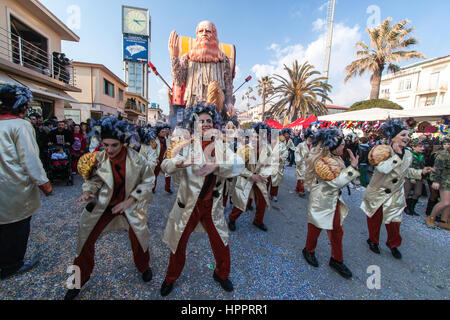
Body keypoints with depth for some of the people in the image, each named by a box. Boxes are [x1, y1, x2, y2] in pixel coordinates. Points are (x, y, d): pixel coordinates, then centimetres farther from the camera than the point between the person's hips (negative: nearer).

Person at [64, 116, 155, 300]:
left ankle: (144, 266, 34)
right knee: (86, 237, 6)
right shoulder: (98, 158, -13)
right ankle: (81, 277, 36)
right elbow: (94, 180, -1)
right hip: (104, 204, 2)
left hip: (130, 204, -2)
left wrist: (129, 201, -16)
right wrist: (88, 191, -25)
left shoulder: (136, 159, -20)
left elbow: (147, 182, -11)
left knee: (139, 235, -1)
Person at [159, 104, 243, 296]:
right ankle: (171, 278, 46)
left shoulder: (221, 146, 0)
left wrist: (216, 166, -34)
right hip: (188, 203, -1)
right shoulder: (187, 145, -6)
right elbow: (165, 165, -17)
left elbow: (238, 164, -16)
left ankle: (221, 274, 46)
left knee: (221, 241, 15)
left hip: (212, 204, 2)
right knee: (178, 242, 16)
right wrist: (179, 163, -40)